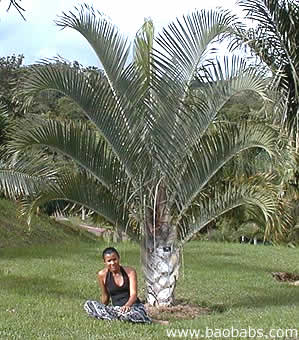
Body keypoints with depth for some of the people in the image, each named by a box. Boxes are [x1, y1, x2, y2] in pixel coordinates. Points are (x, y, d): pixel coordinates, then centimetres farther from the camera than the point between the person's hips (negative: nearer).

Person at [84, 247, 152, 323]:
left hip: (133, 306, -3)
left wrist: (127, 305, -34)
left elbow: (133, 294, -15)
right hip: (116, 308, 3)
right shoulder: (102, 275, 2)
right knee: (88, 304, -19)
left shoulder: (130, 271, -3)